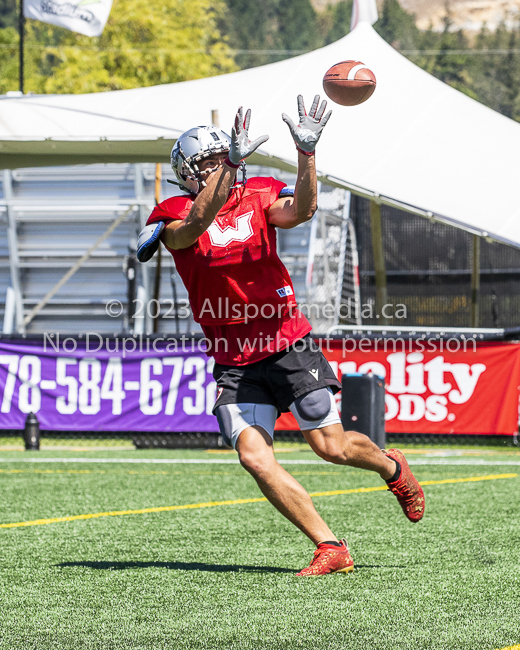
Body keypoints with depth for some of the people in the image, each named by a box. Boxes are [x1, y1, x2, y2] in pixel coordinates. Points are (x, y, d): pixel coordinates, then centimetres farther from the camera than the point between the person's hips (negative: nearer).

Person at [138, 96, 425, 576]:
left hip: (288, 346, 0)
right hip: (235, 365, 0)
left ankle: (390, 466, 32)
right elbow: (197, 224, -29)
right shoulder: (176, 218, -4)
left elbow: (301, 210, -19)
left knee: (333, 447, -2)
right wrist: (232, 163, -41)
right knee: (255, 458, -15)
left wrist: (306, 152, -35)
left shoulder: (257, 197, 2)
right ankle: (330, 548, -7)